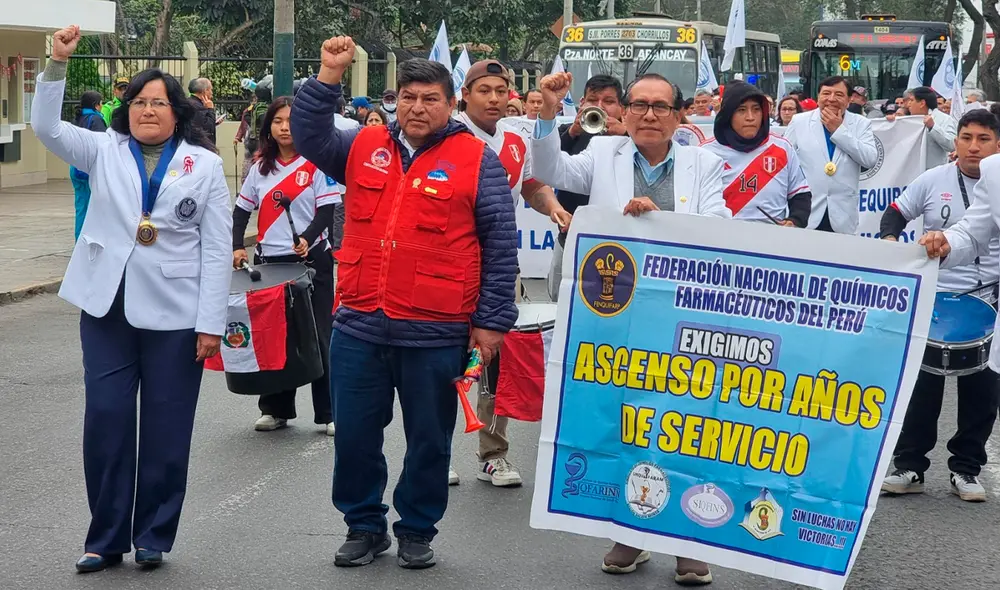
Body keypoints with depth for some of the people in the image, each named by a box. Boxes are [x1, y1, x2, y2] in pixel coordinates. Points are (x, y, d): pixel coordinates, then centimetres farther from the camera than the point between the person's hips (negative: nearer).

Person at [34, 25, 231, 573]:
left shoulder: (204, 164, 2)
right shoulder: (104, 151, 7)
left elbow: (217, 249, -1)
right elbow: (46, 127, -7)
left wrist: (211, 323, -6)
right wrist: (57, 63, -19)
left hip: (174, 315, -1)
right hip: (107, 306, 2)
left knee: (166, 430, 4)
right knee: (105, 420, 1)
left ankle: (153, 536, 18)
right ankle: (107, 537, 13)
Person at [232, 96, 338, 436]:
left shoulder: (316, 163, -2)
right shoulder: (261, 166, 10)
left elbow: (328, 210, -7)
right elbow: (242, 210, 13)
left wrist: (308, 238, -24)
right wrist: (237, 247, -2)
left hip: (311, 259, -4)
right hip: (270, 261, 4)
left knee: (317, 337, -2)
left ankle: (329, 413, 5)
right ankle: (276, 409, 18)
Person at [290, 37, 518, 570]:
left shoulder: (477, 160, -1)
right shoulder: (363, 147, 10)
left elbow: (501, 244, -2)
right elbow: (309, 137, 6)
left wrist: (492, 320, -5)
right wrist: (329, 76, -6)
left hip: (436, 334, -3)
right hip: (358, 327, 3)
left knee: (428, 440, 9)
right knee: (355, 436, 10)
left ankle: (416, 532, 25)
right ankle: (364, 526, 27)